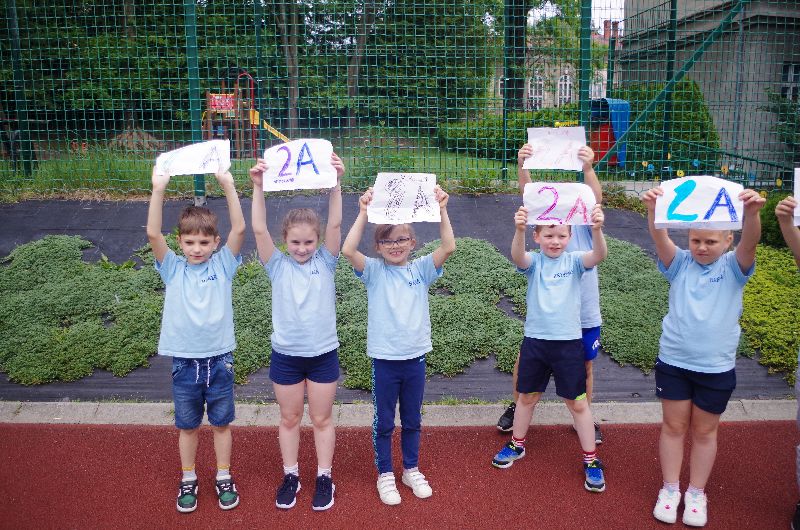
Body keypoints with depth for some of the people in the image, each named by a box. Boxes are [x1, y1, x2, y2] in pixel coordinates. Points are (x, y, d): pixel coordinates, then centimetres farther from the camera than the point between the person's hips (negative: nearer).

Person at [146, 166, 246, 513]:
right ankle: (188, 479, 36)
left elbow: (239, 229, -19)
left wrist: (228, 186, -26)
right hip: (184, 363, 1)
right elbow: (153, 234, -18)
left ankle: (223, 477, 34)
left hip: (219, 360, 0)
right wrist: (158, 190, -27)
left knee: (221, 423, 16)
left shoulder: (223, 265, -5)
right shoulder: (173, 269, -4)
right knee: (187, 426, 17)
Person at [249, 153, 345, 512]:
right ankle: (290, 475, 33)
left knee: (322, 419, 13)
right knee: (289, 419, 16)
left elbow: (335, 225, -19)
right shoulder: (278, 266, -6)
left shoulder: (325, 262, -5)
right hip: (285, 355, 1)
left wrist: (334, 184, -31)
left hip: (323, 354, -1)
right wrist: (258, 187, -29)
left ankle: (324, 477, 29)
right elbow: (259, 230, -18)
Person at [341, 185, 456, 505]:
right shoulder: (374, 271, -5)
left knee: (412, 420, 17)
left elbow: (449, 247, -14)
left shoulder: (421, 269, 0)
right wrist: (364, 212, -25)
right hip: (384, 358, -2)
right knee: (384, 422, 11)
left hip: (415, 356, 2)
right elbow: (348, 250, -23)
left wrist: (441, 210, -20)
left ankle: (411, 470, 36)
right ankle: (385, 475, 29)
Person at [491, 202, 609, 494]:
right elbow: (517, 257, -28)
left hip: (568, 341, -1)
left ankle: (591, 460, 21)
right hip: (535, 339, 1)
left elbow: (599, 255, -26)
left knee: (577, 402, 8)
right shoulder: (533, 261, -5)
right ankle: (517, 445, 37)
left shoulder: (574, 260, -5)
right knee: (527, 396, 17)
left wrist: (597, 229, -48)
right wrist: (519, 229, -50)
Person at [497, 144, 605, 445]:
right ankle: (516, 407, 34)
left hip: (584, 311, 0)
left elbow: (596, 199, -25)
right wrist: (521, 166, -38)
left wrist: (588, 168, -43)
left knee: (585, 366, 15)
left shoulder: (584, 222, -6)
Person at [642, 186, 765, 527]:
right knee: (673, 426, 11)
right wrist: (653, 211, -43)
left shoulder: (733, 268, -6)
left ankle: (696, 493, 30)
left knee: (704, 431, 13)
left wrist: (752, 213, -47)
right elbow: (660, 239, -22)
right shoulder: (680, 264, -4)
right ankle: (670, 489, 27)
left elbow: (750, 243, -26)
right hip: (673, 362, 1)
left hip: (717, 368, 0)